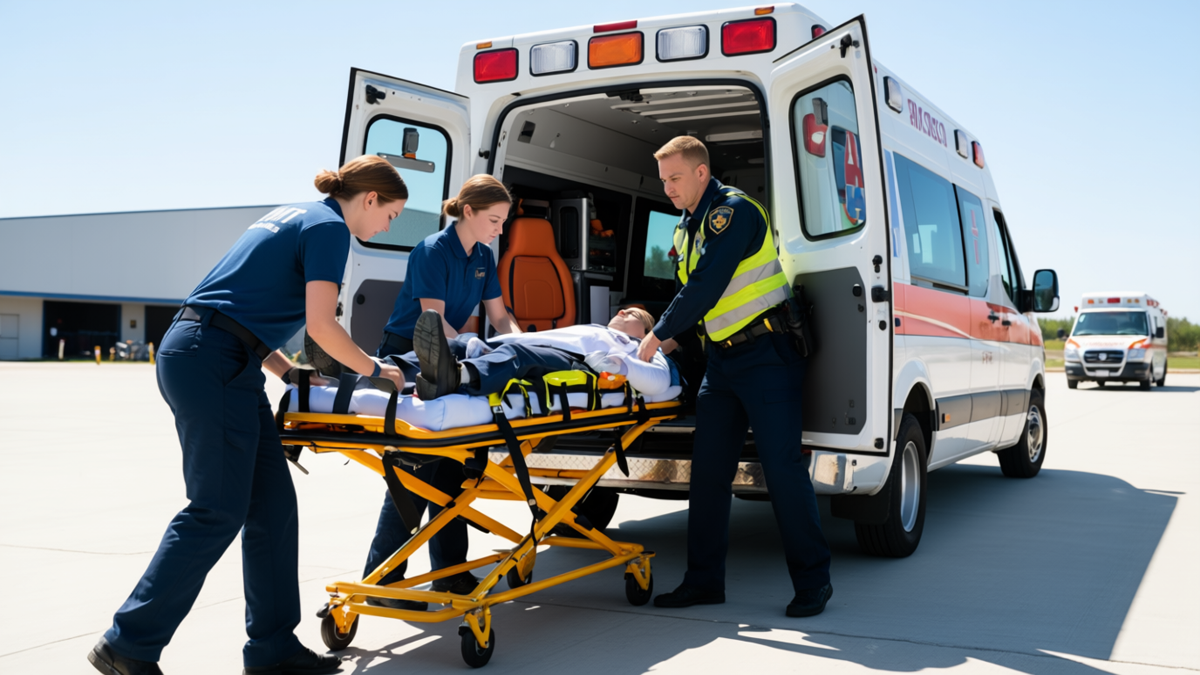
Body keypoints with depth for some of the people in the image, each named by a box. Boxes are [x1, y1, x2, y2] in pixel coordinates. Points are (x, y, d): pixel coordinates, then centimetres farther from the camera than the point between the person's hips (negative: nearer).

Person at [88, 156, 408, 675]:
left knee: (272, 505, 7)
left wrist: (289, 372, 20)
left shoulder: (295, 216, 22)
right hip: (212, 364, -10)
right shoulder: (329, 227, -6)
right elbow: (320, 324, -15)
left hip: (197, 354, 10)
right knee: (218, 510, -7)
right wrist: (373, 369, 1)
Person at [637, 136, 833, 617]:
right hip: (721, 358, 9)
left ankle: (812, 580, 4)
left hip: (765, 353, -9)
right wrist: (672, 339, 7)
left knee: (782, 464, -8)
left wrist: (660, 333, -13)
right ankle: (704, 579, 14)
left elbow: (707, 285, -20)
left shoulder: (733, 211, -13)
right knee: (708, 469, 6)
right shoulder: (686, 229, 16)